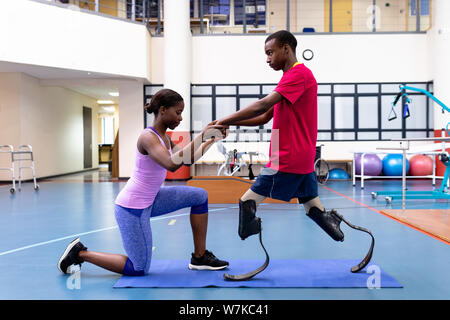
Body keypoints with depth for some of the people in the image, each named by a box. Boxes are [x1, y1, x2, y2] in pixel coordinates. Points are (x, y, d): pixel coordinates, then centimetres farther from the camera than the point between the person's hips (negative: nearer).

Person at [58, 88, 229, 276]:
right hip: (132, 207, -9)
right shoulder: (148, 137, -22)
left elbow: (186, 161, 14)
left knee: (199, 196, 4)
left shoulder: (164, 138, 6)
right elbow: (172, 164, -38)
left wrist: (210, 141, 6)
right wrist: (201, 136, -35)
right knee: (139, 269, 0)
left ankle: (200, 257, 11)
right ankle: (81, 253, 13)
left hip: (148, 202, 9)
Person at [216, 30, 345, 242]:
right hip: (303, 159, 10)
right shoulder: (293, 76, 19)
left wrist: (224, 120, -19)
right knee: (314, 208, 17)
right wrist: (230, 123, 4)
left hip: (287, 160, -10)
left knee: (247, 202, -5)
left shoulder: (299, 73, -13)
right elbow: (265, 117, 15)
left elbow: (262, 106, -24)